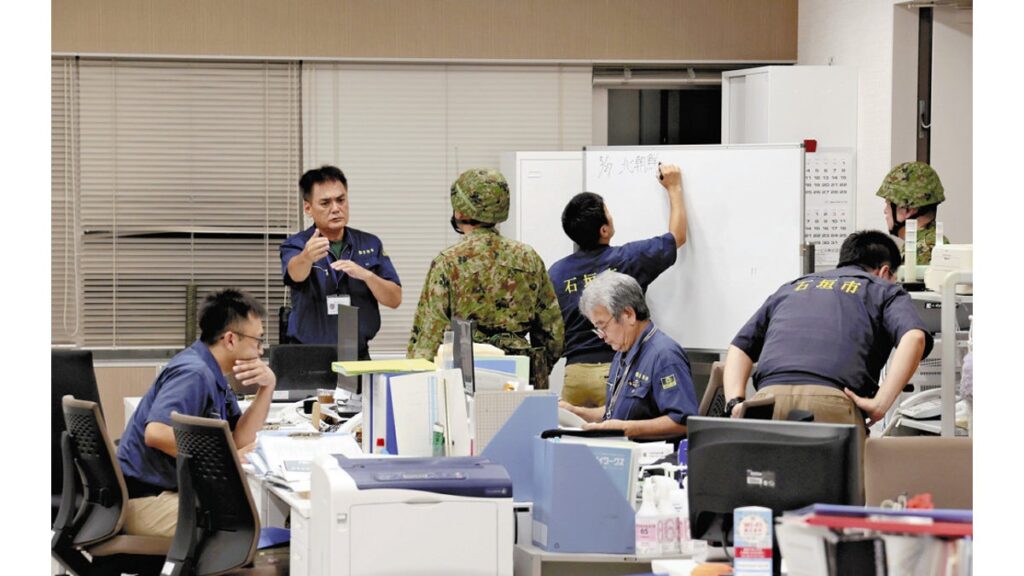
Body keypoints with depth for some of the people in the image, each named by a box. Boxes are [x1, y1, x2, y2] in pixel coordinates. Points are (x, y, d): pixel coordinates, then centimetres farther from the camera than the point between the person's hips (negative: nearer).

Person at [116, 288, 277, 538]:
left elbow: (240, 439, 12)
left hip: (172, 489, 10)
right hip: (147, 500, -10)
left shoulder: (214, 375, 13)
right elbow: (156, 432, -32)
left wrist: (267, 387, 0)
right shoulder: (193, 374, -19)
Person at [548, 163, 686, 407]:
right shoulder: (627, 259, -3)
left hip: (574, 372, 4)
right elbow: (677, 236, 12)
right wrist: (674, 188, 24)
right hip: (615, 369, -3)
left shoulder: (556, 273, 5)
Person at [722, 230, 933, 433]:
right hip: (831, 401, -4)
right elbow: (914, 337, 0)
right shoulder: (884, 290, 23)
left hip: (769, 396, 4)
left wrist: (734, 403, 14)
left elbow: (740, 347, 28)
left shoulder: (791, 288, 36)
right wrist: (881, 403, -5)